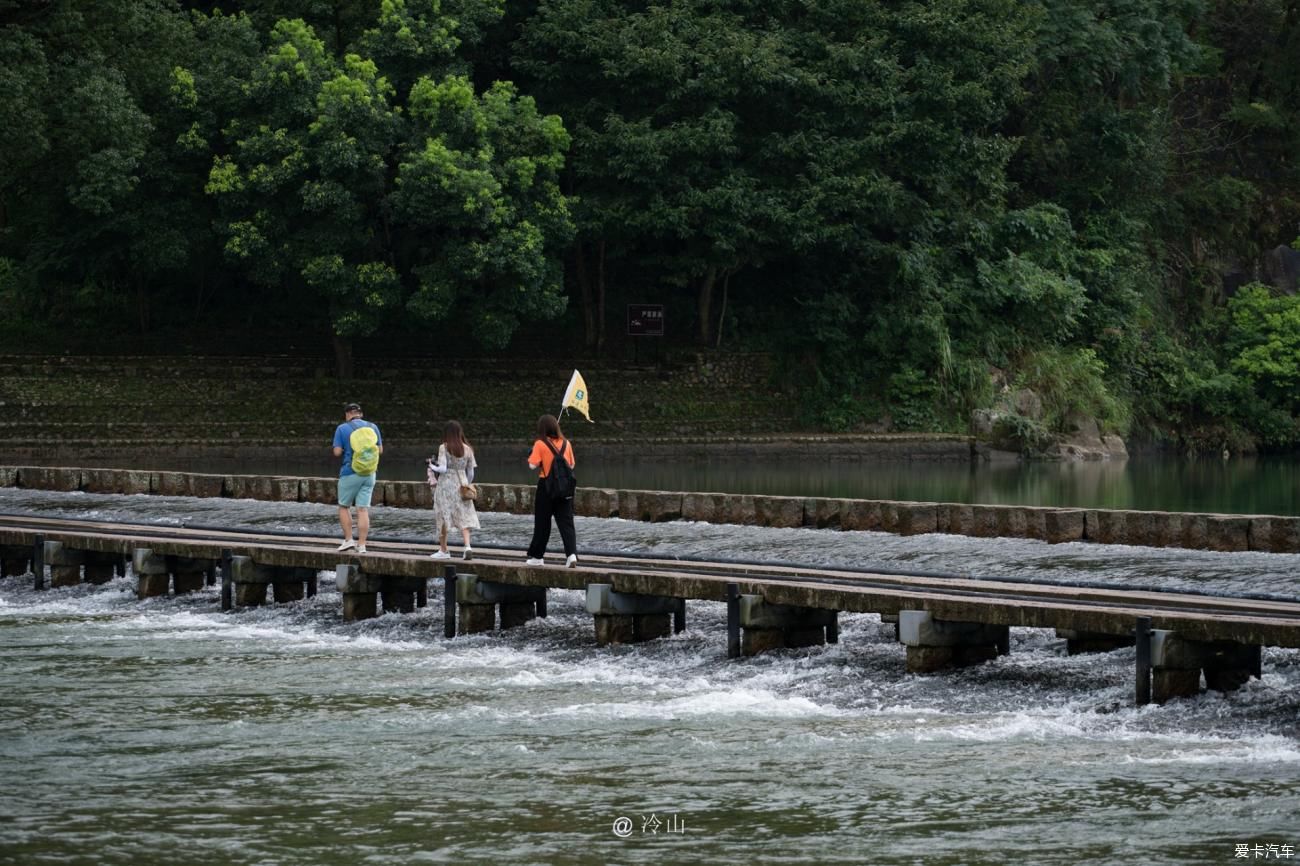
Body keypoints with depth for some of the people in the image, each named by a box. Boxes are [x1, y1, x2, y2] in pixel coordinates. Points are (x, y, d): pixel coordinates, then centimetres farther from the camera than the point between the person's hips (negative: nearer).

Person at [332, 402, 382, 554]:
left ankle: (348, 539, 5)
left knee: (344, 507, 13)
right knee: (363, 509, 2)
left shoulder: (342, 429, -5)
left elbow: (337, 452, -9)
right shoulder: (373, 427, 4)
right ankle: (361, 545, -2)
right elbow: (380, 450, 6)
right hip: (369, 473, 3)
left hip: (350, 473, -3)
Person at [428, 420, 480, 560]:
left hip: (446, 484, -3)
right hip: (462, 484, 3)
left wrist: (433, 467, 5)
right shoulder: (467, 449, 2)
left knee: (443, 517, 9)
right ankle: (467, 546, -17)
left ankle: (443, 550, 15)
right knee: (464, 517, 3)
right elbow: (471, 473, 5)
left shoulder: (444, 448, -9)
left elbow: (443, 469, -15)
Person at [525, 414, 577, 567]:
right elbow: (572, 465, 9)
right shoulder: (566, 443, 3)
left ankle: (537, 556, 17)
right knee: (566, 522, 2)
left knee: (542, 523, 9)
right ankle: (571, 553, -15)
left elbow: (533, 465, -14)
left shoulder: (540, 444, -10)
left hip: (546, 485, -3)